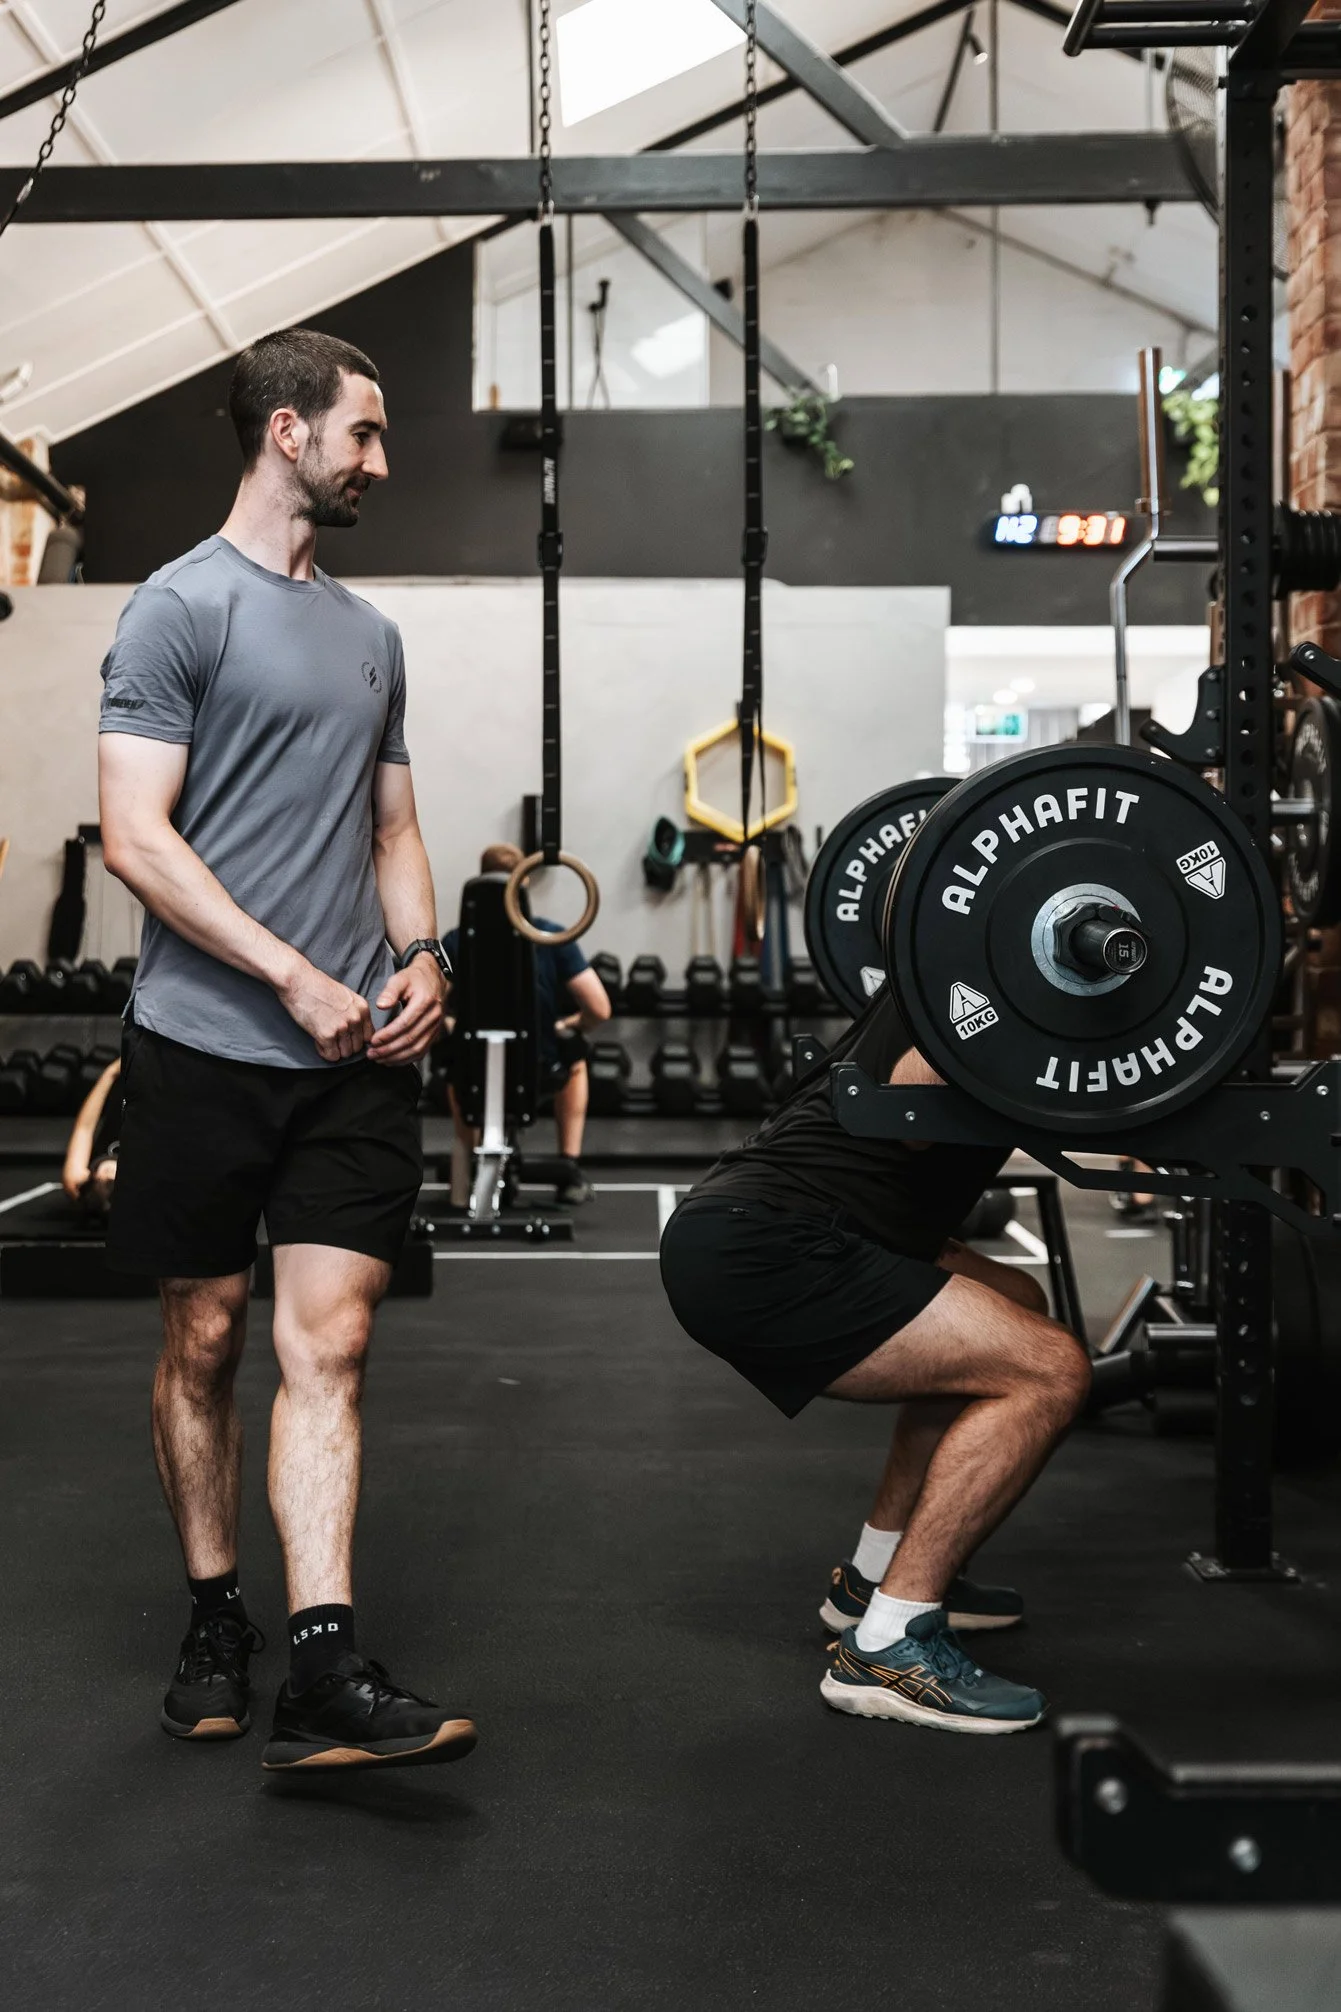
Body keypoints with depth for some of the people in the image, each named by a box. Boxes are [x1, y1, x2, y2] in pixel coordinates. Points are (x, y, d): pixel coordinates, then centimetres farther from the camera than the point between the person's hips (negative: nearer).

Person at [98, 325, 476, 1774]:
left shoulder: (369, 633, 17)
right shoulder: (183, 607, -5)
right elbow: (135, 838, -12)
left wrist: (421, 956, 3)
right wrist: (296, 979, -15)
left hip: (356, 1058, 5)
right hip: (208, 1046, -5)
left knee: (330, 1343, -4)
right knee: (203, 1340, 8)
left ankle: (322, 1676, -5)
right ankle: (215, 1625, 25)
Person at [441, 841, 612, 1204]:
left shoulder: (456, 941, -6)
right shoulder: (553, 937, -7)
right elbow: (599, 1010, -11)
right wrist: (566, 1027, 11)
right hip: (541, 1070, -1)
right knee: (574, 1061, 36)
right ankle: (570, 1170, 25)